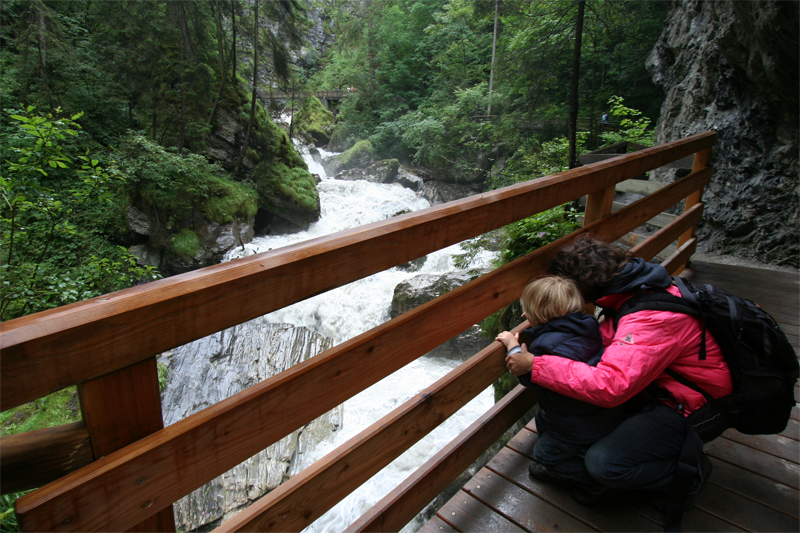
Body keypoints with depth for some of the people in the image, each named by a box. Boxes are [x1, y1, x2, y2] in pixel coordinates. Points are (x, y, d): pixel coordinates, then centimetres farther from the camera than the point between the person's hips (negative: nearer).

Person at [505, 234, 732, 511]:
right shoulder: (642, 287, -4)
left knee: (603, 463, -22)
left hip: (692, 411, -9)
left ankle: (689, 469, 5)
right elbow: (613, 336, 9)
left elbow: (609, 386, -42)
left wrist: (534, 365, -37)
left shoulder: (652, 319, -34)